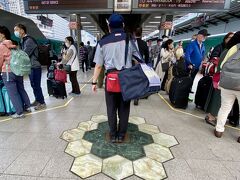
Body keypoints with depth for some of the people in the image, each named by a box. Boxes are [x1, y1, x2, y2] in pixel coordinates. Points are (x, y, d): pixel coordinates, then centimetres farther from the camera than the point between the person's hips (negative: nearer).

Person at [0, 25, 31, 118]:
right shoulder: (12, 45, 12)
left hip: (8, 72, -7)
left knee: (13, 93, -1)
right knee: (21, 89, 16)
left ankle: (19, 112, 3)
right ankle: (27, 106, 24)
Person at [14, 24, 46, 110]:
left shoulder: (29, 40, -14)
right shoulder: (23, 41, 16)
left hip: (35, 67, -9)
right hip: (30, 67, 9)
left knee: (36, 85, -5)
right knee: (33, 85, 14)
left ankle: (42, 103, 5)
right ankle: (37, 100, 25)